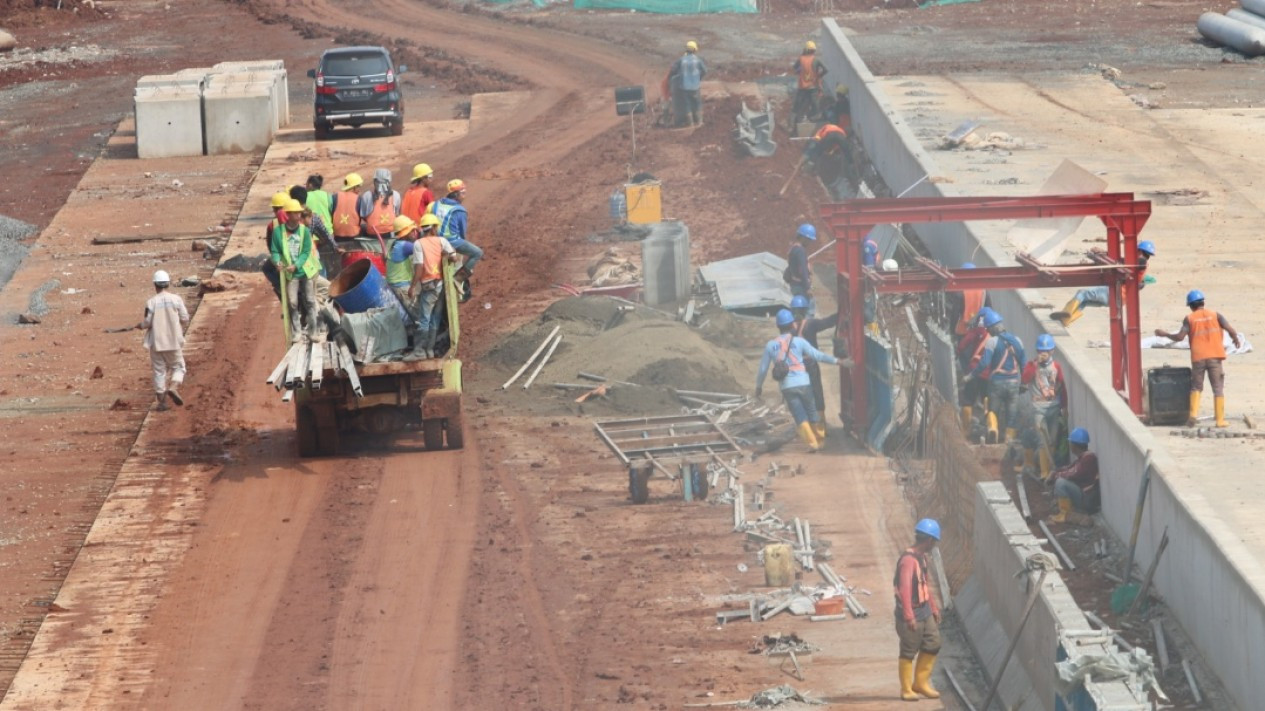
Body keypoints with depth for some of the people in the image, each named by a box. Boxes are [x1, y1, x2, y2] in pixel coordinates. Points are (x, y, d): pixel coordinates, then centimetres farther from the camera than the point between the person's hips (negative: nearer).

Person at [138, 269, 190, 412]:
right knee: (178, 367, 12)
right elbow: (185, 319, -3)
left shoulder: (151, 302, -8)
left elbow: (147, 322, -8)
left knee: (159, 370, 8)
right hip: (174, 341, 0)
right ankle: (173, 388, -15)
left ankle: (161, 401, 7)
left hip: (156, 342, 0)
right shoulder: (176, 299, -5)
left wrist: (140, 325, 14)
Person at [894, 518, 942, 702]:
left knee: (932, 644, 11)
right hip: (912, 613, -9)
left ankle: (921, 683, 22)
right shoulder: (908, 560, -21)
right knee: (909, 652, 1)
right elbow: (905, 589, -28)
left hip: (924, 611, 9)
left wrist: (934, 607, 25)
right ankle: (906, 690, 10)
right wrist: (909, 617, -31)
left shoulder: (921, 557, 11)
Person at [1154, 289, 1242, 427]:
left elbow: (1180, 337, -5)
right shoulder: (1215, 315, 6)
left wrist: (1165, 334, 10)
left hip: (1198, 358, 0)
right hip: (1215, 356, 0)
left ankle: (1193, 415, -2)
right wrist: (1236, 339, 16)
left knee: (1196, 387, 14)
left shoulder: (1189, 319, 4)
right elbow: (1230, 329, -4)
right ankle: (1220, 420, -1)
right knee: (1218, 388, 4)